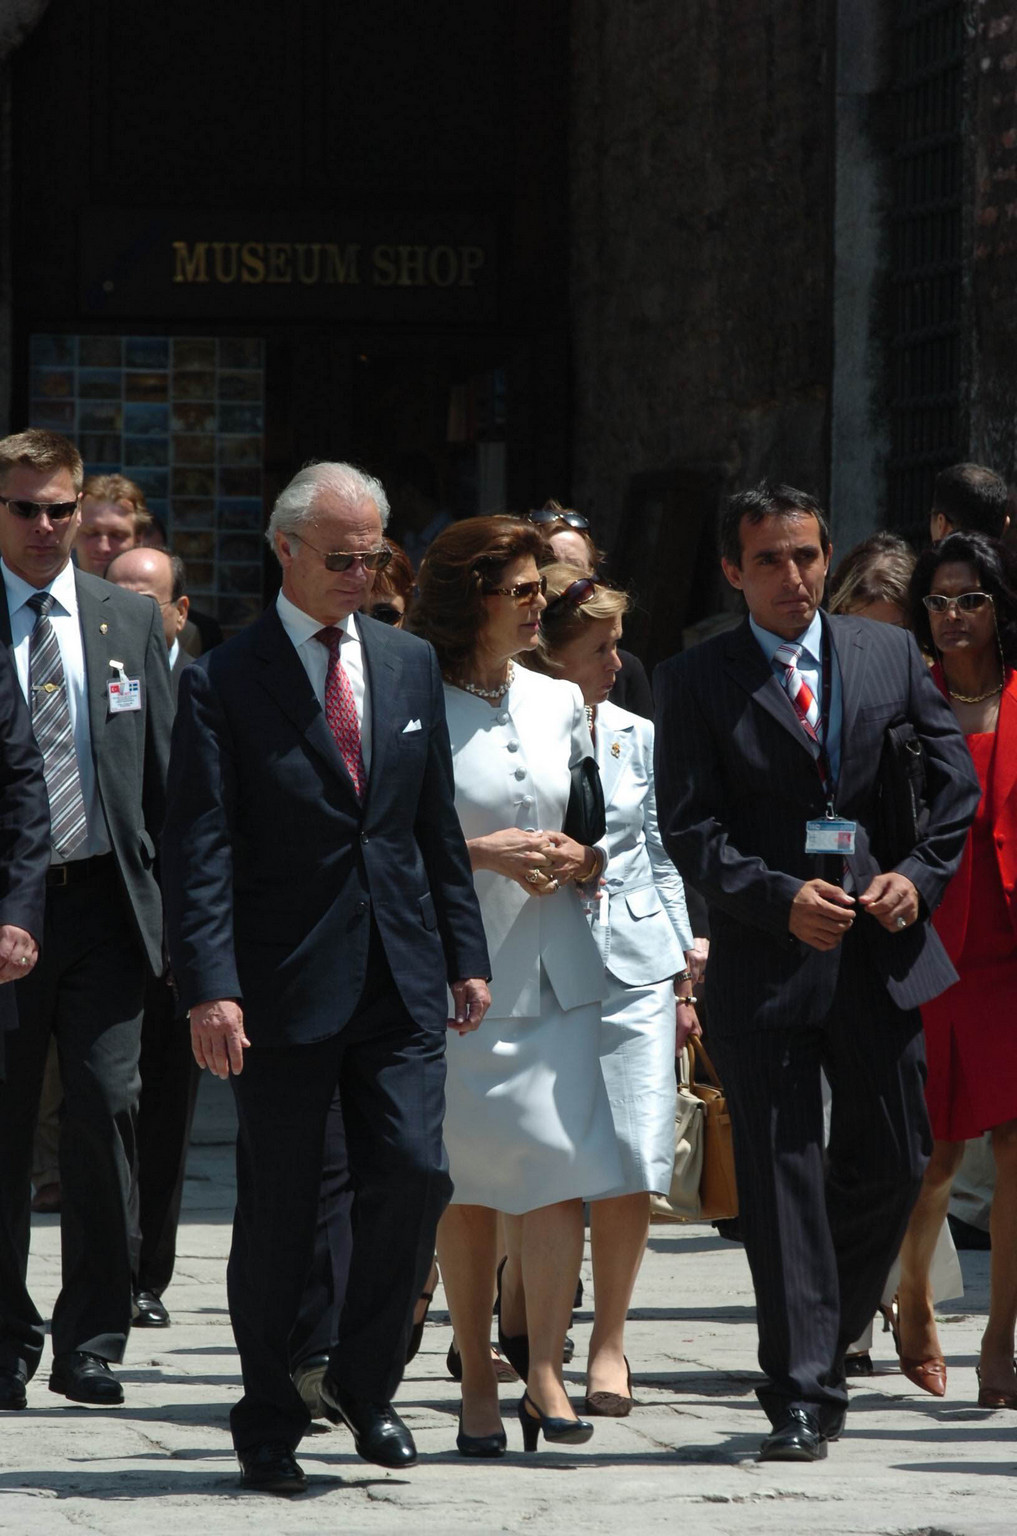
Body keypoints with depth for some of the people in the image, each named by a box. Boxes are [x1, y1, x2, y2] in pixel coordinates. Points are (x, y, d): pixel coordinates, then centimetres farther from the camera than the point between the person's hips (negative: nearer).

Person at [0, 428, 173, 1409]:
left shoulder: (130, 622, 10)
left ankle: (90, 1341, 1)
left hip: (103, 899, 2)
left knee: (108, 1108, -6)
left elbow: (163, 774, 12)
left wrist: (166, 900, 5)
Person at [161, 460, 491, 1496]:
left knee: (413, 1174, -7)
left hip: (400, 980, 4)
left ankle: (363, 1381, 14)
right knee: (277, 1213, 3)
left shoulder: (410, 665, 11)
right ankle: (269, 1425, 16)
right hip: (283, 984, -4)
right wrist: (209, 988, -18)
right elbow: (197, 851, -10)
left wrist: (465, 954, 11)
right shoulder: (222, 683, -4)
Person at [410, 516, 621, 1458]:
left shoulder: (561, 703, 12)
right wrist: (481, 852, -16)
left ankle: (541, 1367, -4)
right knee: (466, 1188, 3)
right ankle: (478, 1385, 12)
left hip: (556, 969, 4)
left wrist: (578, 861, -1)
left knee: (564, 1175, -9)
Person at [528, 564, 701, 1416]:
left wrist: (686, 976, 13)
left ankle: (610, 1341, 8)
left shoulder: (637, 737, 11)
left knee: (631, 1163, -3)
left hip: (635, 965, 3)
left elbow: (661, 860, 15)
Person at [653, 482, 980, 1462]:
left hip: (879, 948, 3)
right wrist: (781, 899, -16)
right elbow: (687, 830, -4)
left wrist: (920, 875, -3)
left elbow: (953, 780, 13)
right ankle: (801, 1395, 0)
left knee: (891, 1161, 8)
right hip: (764, 962, -3)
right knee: (781, 1178, -3)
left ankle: (827, 1341, 31)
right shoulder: (696, 682, 1)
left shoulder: (889, 655, 10)